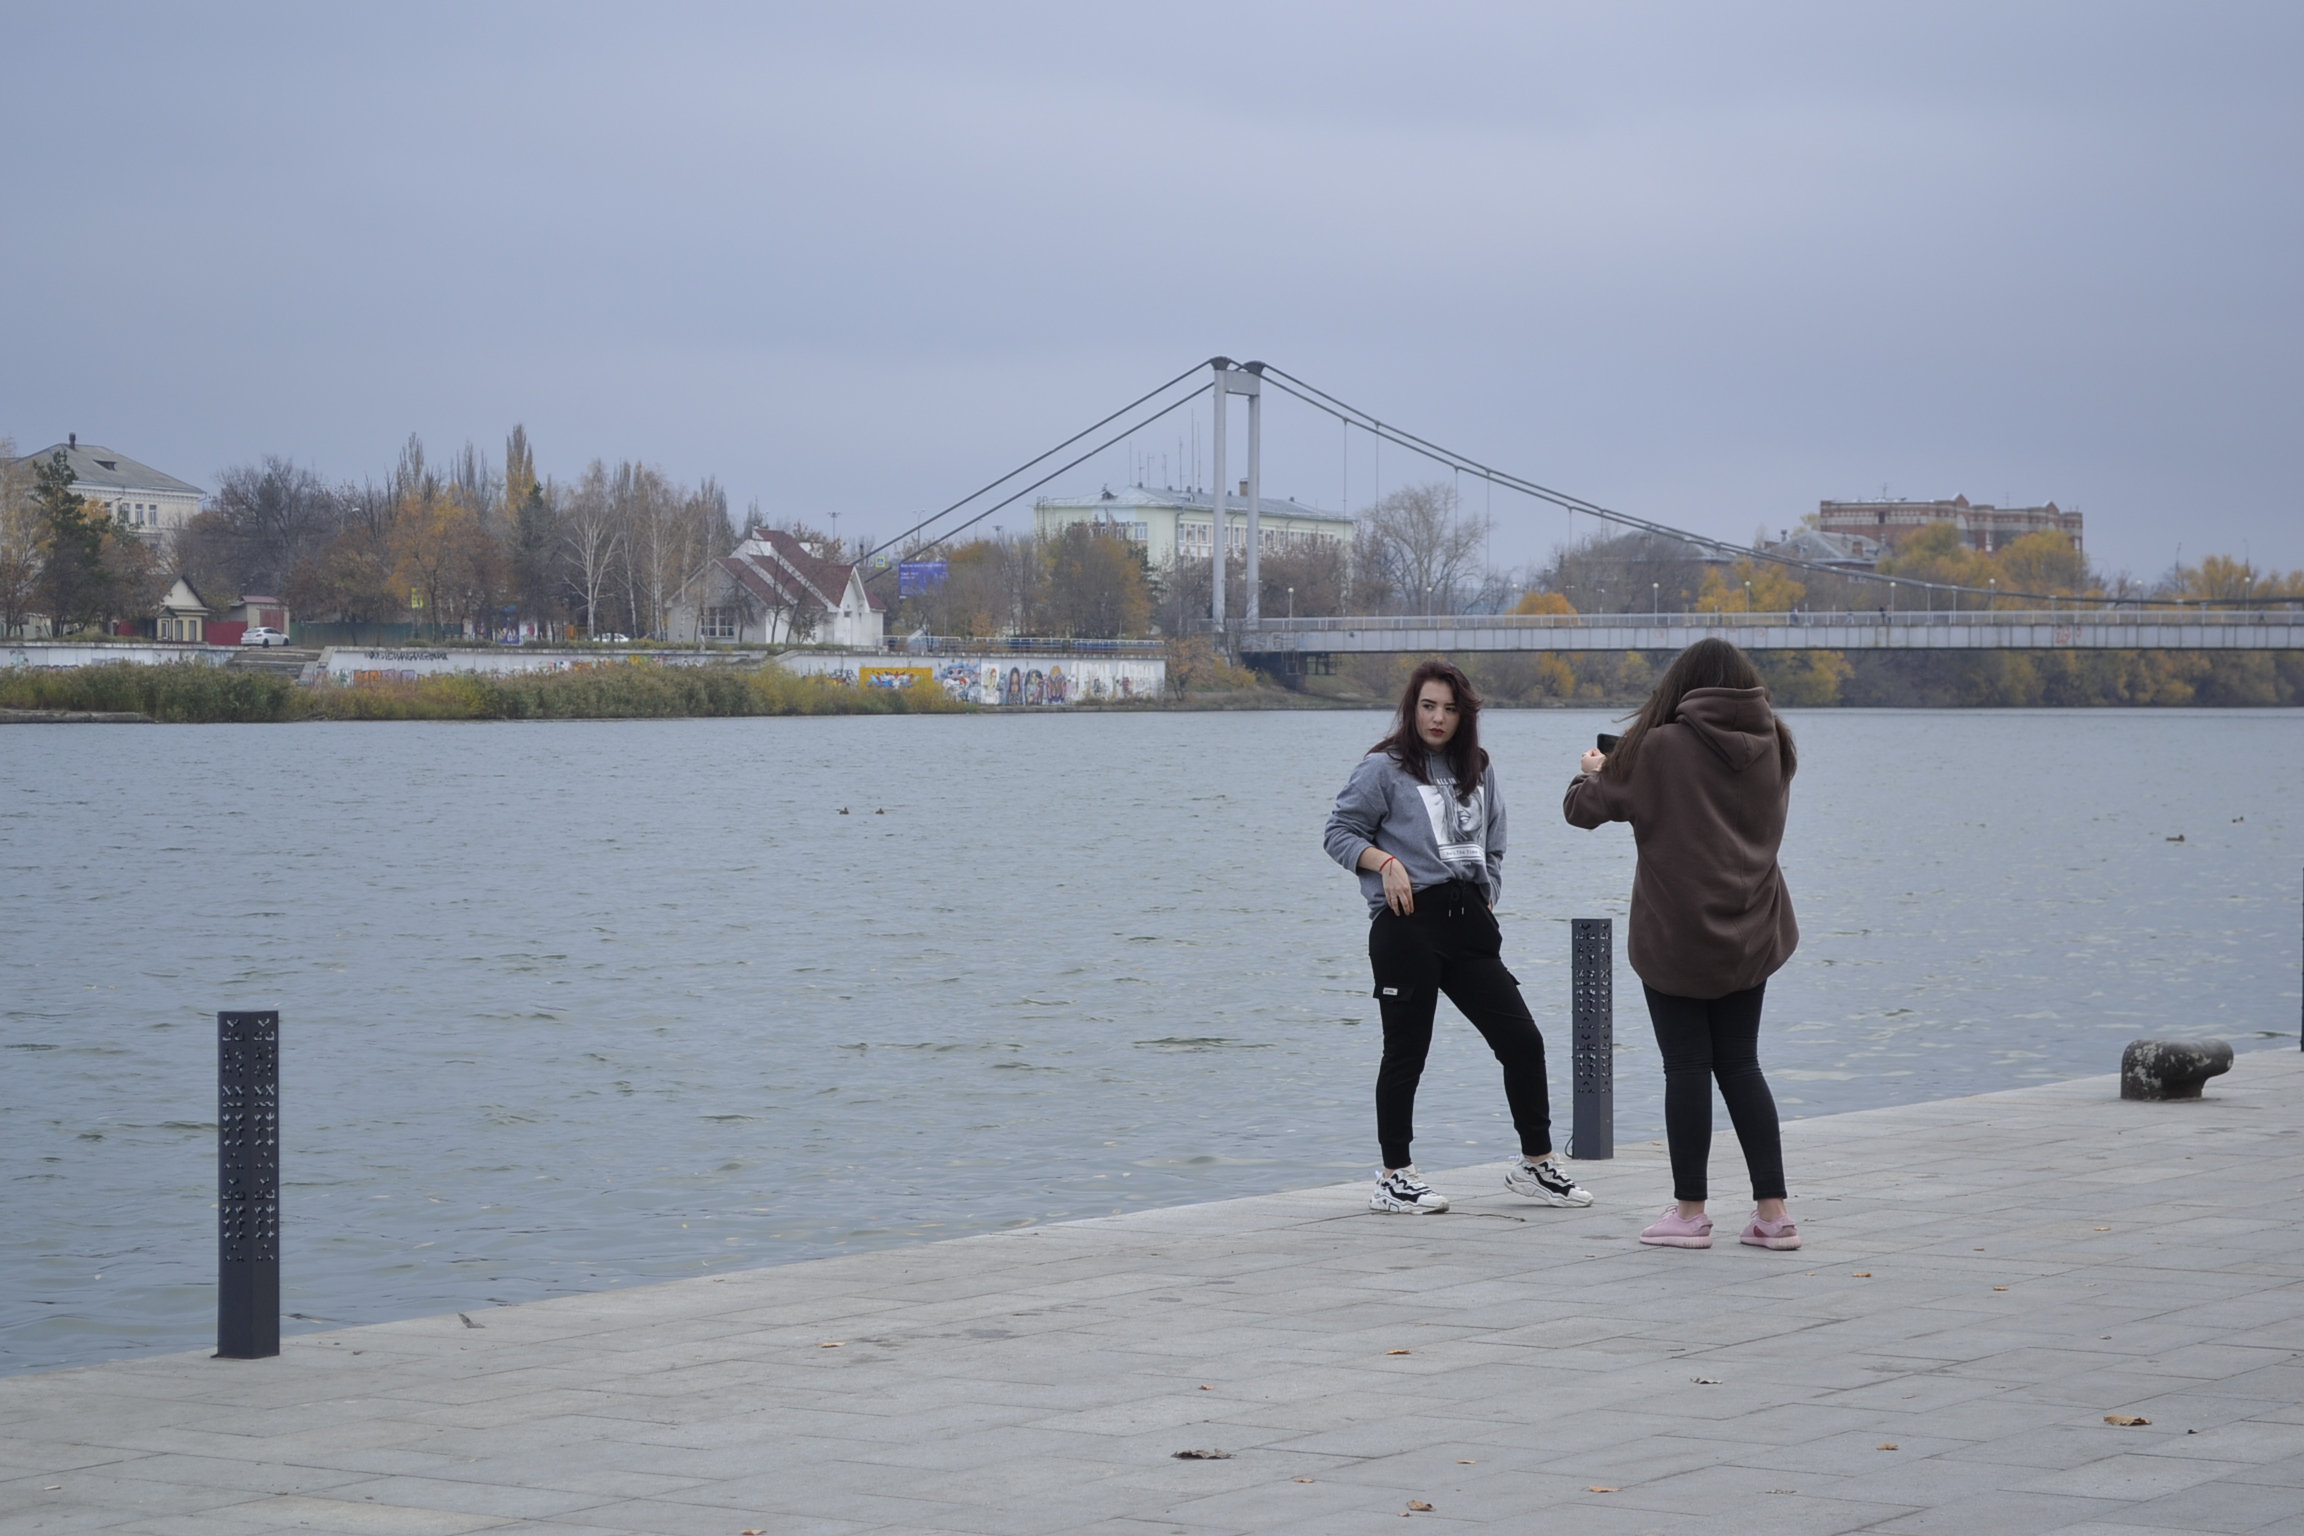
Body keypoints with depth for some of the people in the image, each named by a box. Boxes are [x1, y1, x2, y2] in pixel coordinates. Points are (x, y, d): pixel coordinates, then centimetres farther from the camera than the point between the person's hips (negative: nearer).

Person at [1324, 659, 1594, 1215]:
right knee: (1406, 1052, 0)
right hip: (1407, 923, -5)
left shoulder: (1478, 772, 16)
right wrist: (1386, 862, -15)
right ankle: (1393, 1178, 9)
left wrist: (1486, 901, 11)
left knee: (1521, 1040, 2)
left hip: (1468, 922, 5)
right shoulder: (1384, 768, 0)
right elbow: (1340, 832, 0)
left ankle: (1535, 1163, 14)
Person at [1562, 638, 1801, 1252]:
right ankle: (1772, 1210, 8)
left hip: (1676, 936, -5)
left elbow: (1583, 807, -6)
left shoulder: (1661, 748, -13)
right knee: (1740, 1064, 11)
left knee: (1687, 1067, 3)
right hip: (1749, 936, 5)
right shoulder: (1772, 748, 2)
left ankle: (1690, 1212, 7)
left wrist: (1594, 769, 17)